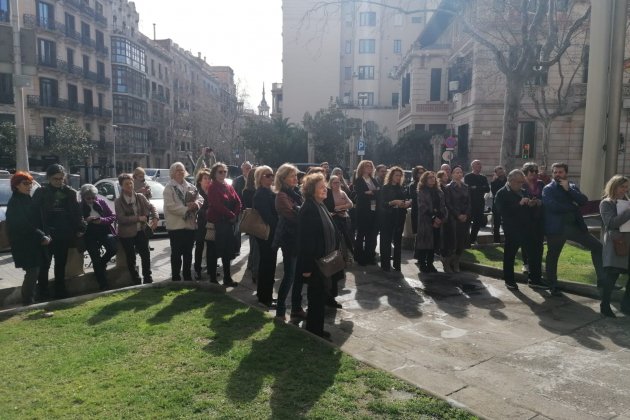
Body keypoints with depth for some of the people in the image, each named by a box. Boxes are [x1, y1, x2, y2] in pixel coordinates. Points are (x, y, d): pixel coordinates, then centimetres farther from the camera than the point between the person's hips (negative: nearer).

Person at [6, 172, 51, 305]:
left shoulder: (27, 199, 14)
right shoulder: (15, 202, -12)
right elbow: (23, 224, -20)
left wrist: (43, 235, 3)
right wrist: (42, 236, -21)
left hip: (32, 243, 8)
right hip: (23, 244, -8)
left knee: (34, 271, 10)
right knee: (33, 271, -8)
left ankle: (30, 300, 20)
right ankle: (28, 302, 0)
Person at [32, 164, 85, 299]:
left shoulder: (70, 193, 4)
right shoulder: (41, 193, 0)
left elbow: (76, 213, 3)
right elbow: (35, 213, -2)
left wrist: (79, 229, -5)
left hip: (64, 235, 2)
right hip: (46, 235, -2)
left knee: (61, 265, 12)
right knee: (44, 264, 3)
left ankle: (60, 292, 21)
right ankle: (42, 292, 13)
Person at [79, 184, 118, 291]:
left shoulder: (102, 202, 1)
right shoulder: (80, 207, -1)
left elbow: (113, 216, 1)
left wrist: (102, 220, -16)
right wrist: (86, 221, -18)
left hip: (104, 231, 1)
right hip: (90, 235, -1)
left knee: (114, 248, -24)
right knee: (96, 260, -3)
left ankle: (102, 262, 11)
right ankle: (103, 286, 7)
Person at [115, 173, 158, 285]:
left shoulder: (140, 197, 1)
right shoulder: (118, 202, -7)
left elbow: (151, 207, 7)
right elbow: (121, 219, -15)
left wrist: (155, 218, -11)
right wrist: (138, 218, -18)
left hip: (141, 231, 2)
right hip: (127, 234, -2)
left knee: (146, 255, 6)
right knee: (131, 259, 7)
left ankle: (148, 278, 21)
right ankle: (136, 281, 20)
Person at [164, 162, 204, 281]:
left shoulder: (191, 187, 14)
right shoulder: (169, 188, -5)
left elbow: (200, 198, 9)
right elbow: (170, 206, -16)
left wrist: (196, 204, -13)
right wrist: (187, 209, -18)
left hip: (190, 224, 6)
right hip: (176, 225, -6)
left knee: (188, 252, 14)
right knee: (176, 253, 1)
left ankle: (188, 276, 25)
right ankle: (176, 278, 11)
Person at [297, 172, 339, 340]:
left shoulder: (321, 206, 8)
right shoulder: (308, 210, -21)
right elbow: (304, 240, -23)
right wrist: (306, 267, -21)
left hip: (322, 261, 9)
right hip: (314, 263, -9)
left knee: (319, 295, 18)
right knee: (317, 296, 4)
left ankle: (315, 329, 32)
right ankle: (314, 331, 19)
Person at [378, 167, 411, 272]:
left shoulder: (402, 189, 12)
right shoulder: (385, 188, -1)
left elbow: (407, 201, 12)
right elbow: (382, 204, -9)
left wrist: (408, 203, -11)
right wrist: (394, 202, -22)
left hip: (399, 218, 4)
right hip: (387, 217, -4)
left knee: (398, 241, 6)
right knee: (386, 241, -3)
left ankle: (397, 264, 14)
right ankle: (385, 265, 1)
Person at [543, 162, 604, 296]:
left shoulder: (573, 187, 13)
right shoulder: (548, 189, -3)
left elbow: (584, 201, -4)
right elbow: (553, 206, -19)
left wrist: (568, 189, -12)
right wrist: (574, 207, -8)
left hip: (574, 225, 5)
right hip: (556, 227, -5)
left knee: (597, 246, 2)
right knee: (552, 256, 3)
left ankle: (602, 279, 10)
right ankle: (553, 286, 16)